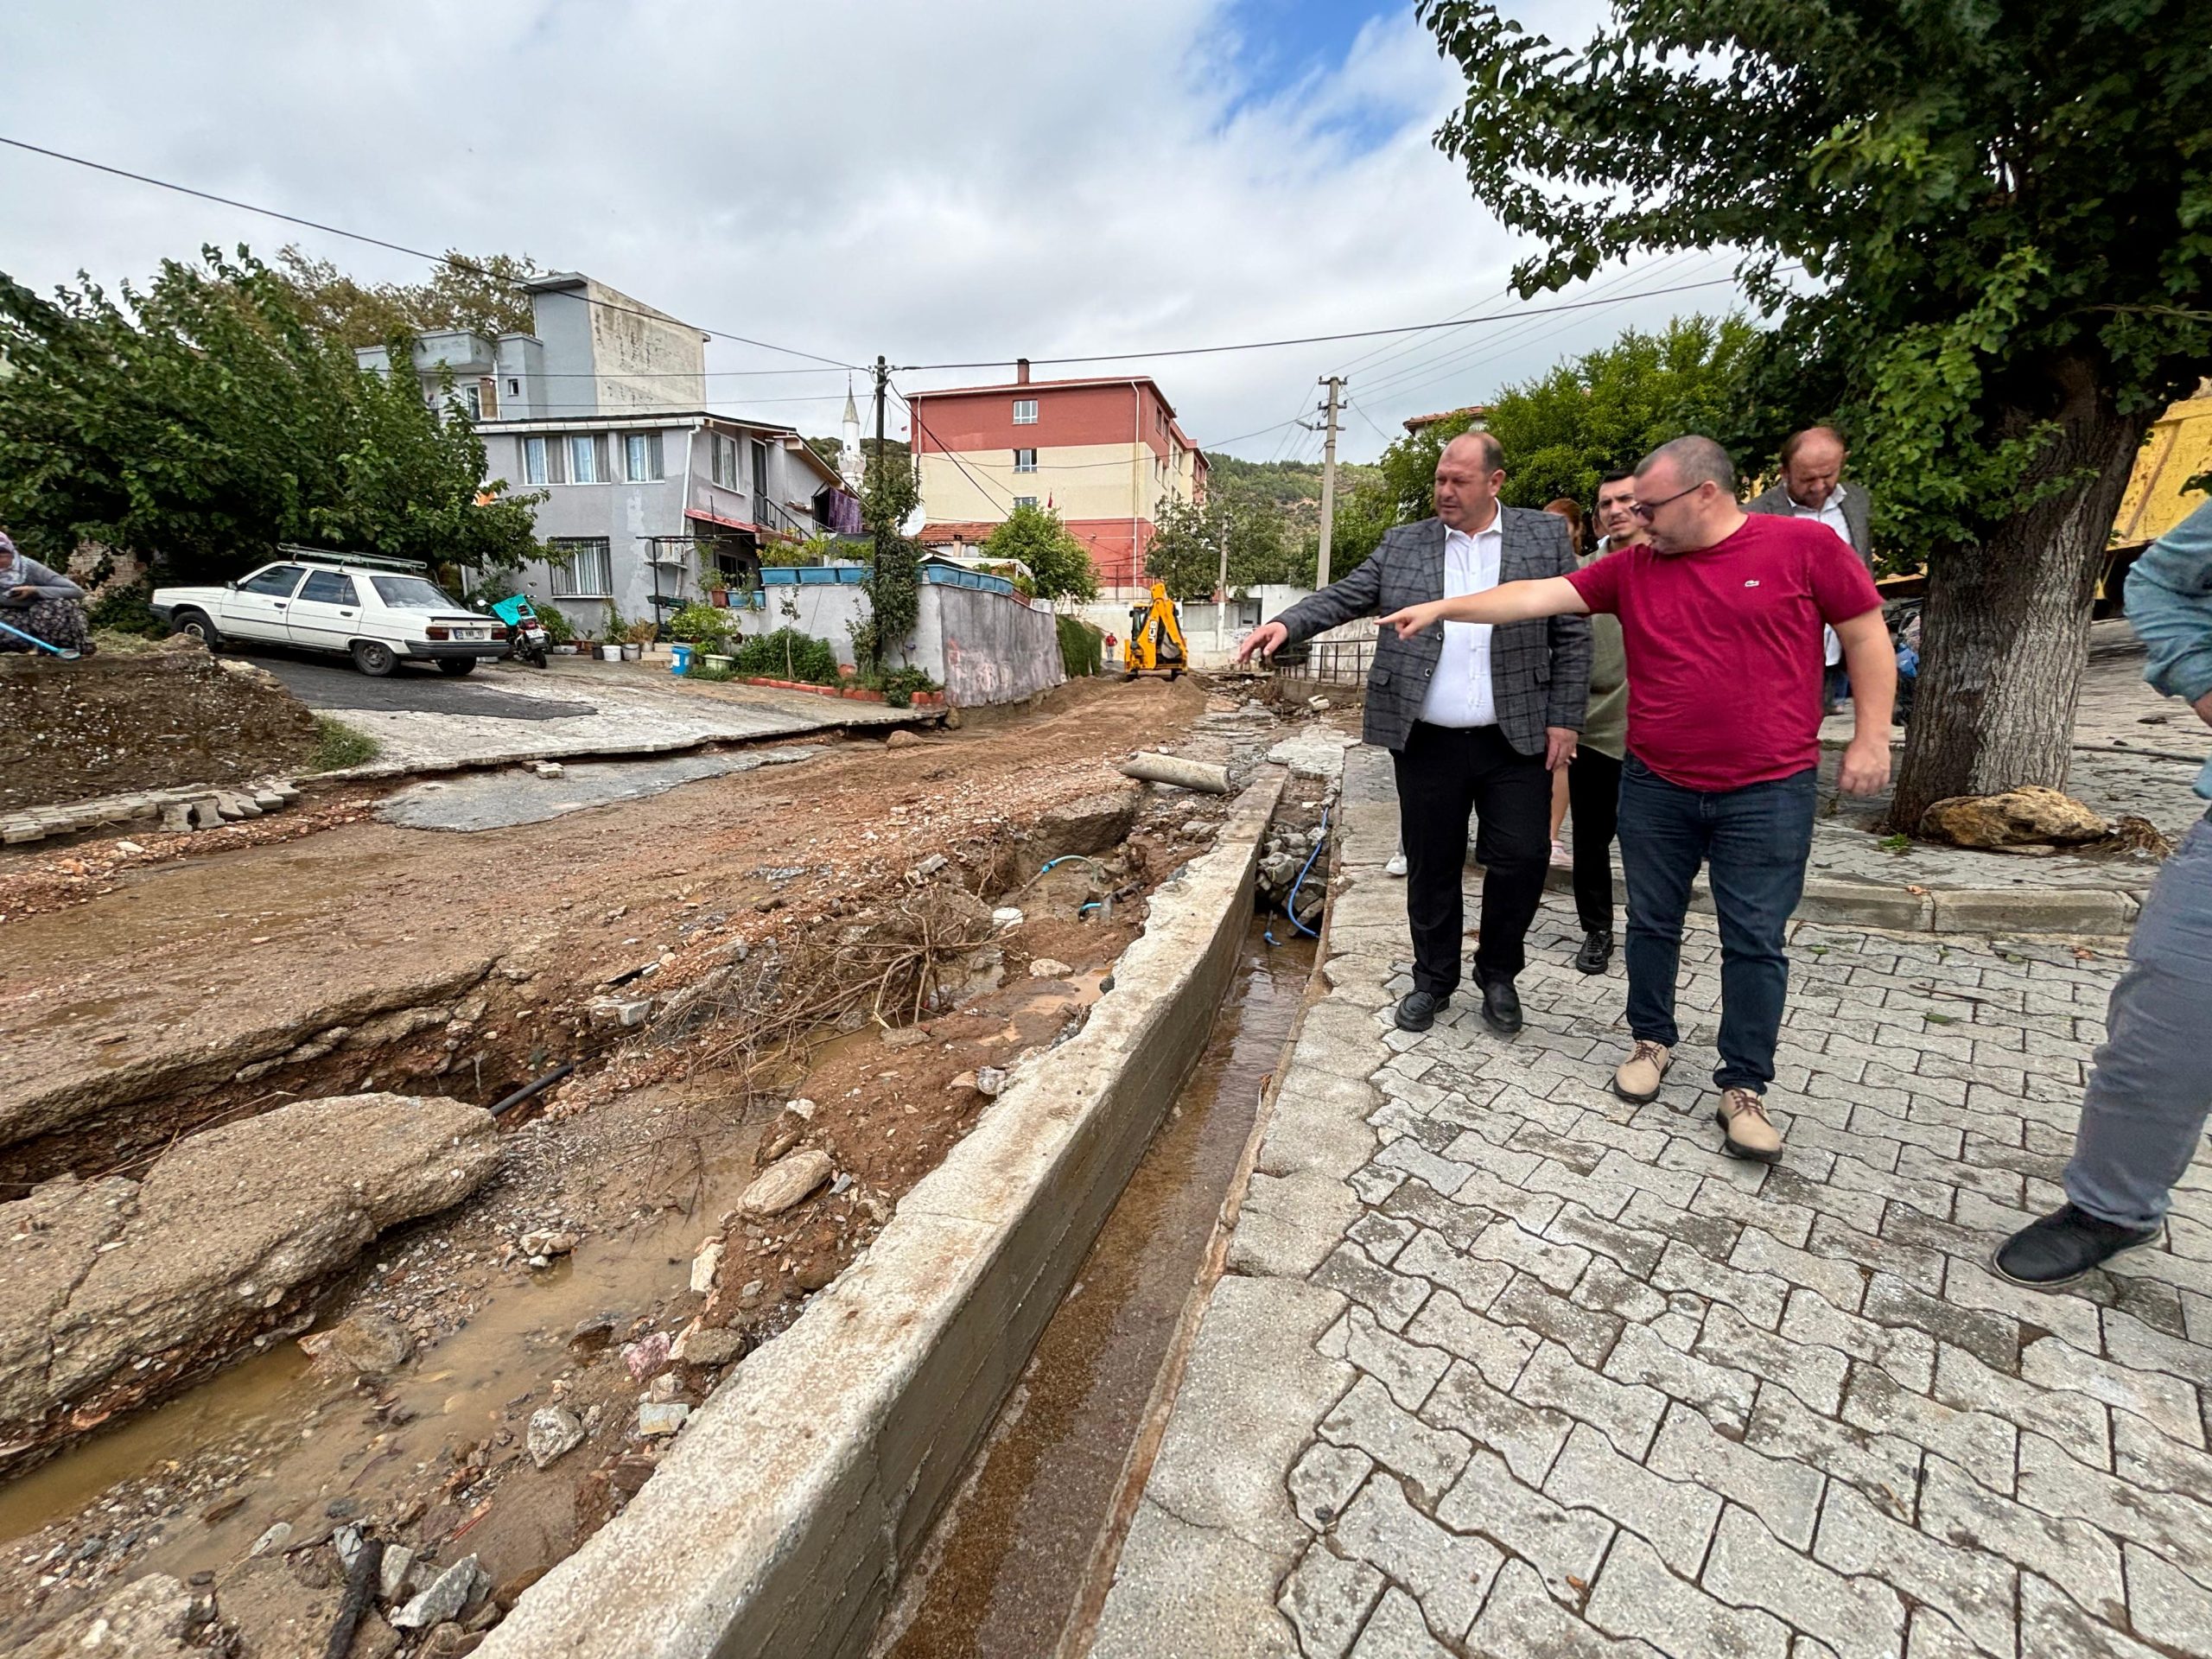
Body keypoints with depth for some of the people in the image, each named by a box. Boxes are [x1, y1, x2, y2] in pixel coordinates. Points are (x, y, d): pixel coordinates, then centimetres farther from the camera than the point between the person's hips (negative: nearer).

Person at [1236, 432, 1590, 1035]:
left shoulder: (1546, 537, 4)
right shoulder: (1403, 543, 8)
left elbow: (1572, 635, 3)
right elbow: (1345, 596, 3)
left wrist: (1564, 719, -3)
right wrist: (1286, 624, -16)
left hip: (1517, 740, -1)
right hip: (1427, 742, 1)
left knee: (1520, 862, 3)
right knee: (1431, 866, 10)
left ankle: (1498, 975, 27)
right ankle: (1433, 980, 28)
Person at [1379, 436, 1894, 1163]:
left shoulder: (1804, 546, -5)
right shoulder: (1632, 567, 3)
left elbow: (1867, 637, 0)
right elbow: (1538, 595, -3)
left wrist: (1871, 738, -5)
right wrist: (1442, 608, -9)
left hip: (1768, 791, -3)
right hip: (1656, 786, 3)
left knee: (1754, 941, 3)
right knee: (1652, 923, 12)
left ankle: (1744, 1086, 16)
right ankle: (1651, 1040, 32)